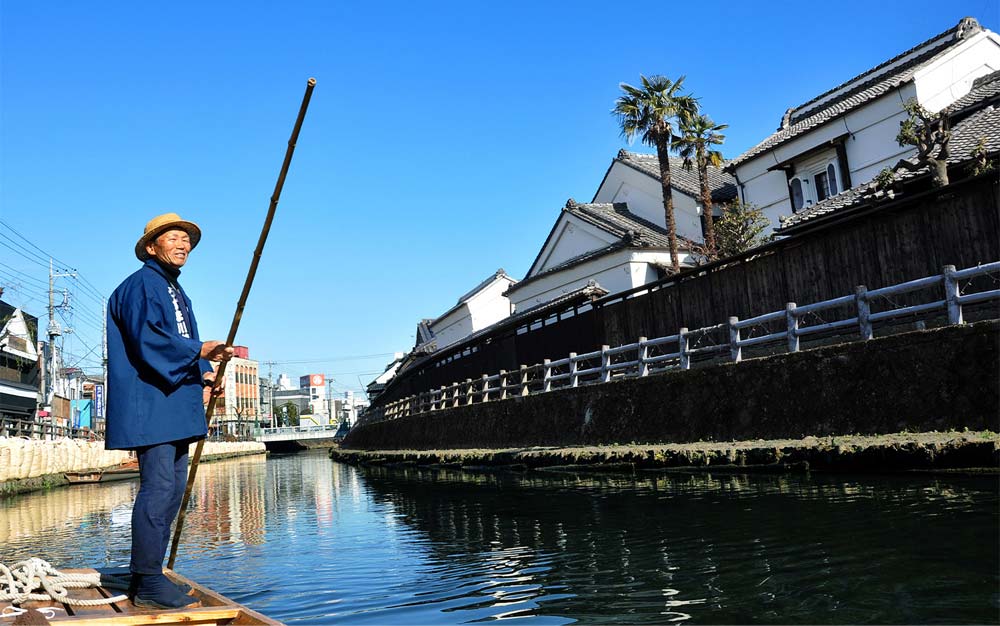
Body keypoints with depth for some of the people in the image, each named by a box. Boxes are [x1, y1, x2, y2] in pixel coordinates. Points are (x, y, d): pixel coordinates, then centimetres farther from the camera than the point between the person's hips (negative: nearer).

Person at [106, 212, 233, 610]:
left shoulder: (178, 294, 24)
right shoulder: (140, 285, -5)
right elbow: (146, 338, -19)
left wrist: (205, 373, 6)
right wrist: (200, 350, -23)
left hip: (176, 406, 10)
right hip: (150, 404, -10)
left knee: (173, 488, 11)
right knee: (158, 487, -11)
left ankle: (147, 576, 20)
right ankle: (148, 584, -4)